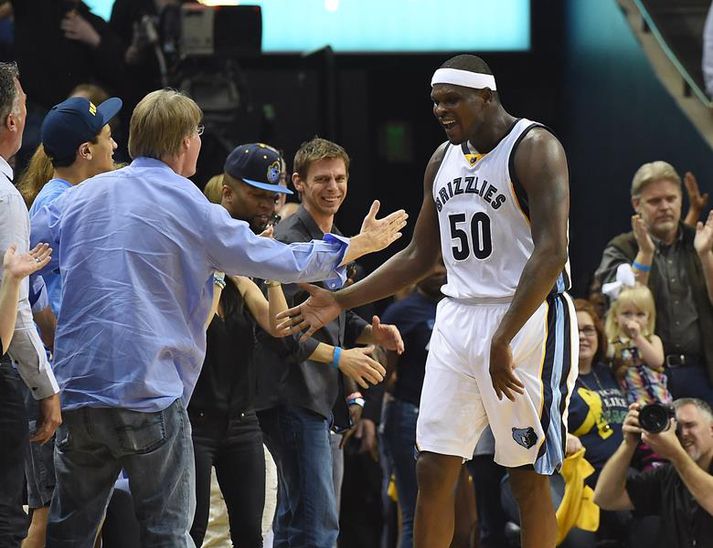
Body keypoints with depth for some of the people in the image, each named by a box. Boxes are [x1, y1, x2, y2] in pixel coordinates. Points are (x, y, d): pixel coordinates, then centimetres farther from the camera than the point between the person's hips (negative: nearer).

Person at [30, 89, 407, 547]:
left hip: (76, 389, 4)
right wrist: (360, 245, 16)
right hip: (150, 395, -4)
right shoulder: (192, 209, -3)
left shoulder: (79, 197, 8)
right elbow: (282, 262, 4)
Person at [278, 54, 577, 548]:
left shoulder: (534, 148, -11)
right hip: (458, 319, 7)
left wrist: (503, 342, -25)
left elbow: (551, 252, -20)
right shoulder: (443, 159, 13)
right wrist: (341, 302, 14)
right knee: (433, 471, 2)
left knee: (529, 479, -1)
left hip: (528, 319, -7)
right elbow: (419, 257, 22)